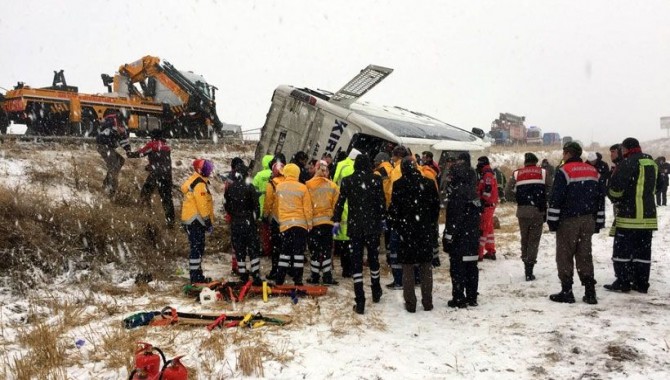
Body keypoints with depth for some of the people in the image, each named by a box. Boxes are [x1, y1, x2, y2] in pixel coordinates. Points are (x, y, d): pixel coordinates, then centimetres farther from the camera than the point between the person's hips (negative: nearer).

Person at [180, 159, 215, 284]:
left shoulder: (194, 181, 15)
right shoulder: (199, 185, -17)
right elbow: (203, 206, -20)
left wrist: (208, 222, 22)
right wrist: (209, 222, -14)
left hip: (191, 220, 10)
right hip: (195, 221, -10)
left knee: (198, 248, 15)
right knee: (197, 249, -6)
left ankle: (197, 275, 23)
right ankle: (195, 277, -2)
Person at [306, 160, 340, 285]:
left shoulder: (308, 185, -6)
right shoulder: (332, 186, -3)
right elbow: (336, 204, -2)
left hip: (313, 222, -1)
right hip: (327, 221, 1)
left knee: (314, 250, 8)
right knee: (327, 250, 7)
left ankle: (315, 276, 11)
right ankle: (327, 276, 7)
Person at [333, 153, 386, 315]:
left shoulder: (347, 181, -2)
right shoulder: (376, 180, -3)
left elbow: (340, 202, -1)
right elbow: (381, 202, 0)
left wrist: (336, 221, 7)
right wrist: (382, 219, 13)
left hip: (355, 227, -1)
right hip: (373, 225, 1)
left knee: (357, 262, 0)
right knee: (373, 258, 18)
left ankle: (360, 301, -6)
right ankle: (376, 292, 35)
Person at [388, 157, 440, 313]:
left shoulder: (399, 185, -9)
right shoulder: (429, 183, 0)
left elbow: (394, 208, -8)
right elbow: (436, 205, 6)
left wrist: (393, 225, 6)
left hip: (406, 231, -2)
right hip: (425, 230, 3)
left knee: (408, 268, 5)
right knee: (426, 267, 11)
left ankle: (410, 303, 5)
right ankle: (427, 302, 14)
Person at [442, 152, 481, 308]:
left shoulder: (456, 191, -15)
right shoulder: (473, 192, 10)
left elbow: (453, 218, -17)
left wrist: (448, 237, -15)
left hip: (459, 237, -8)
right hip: (473, 236, 8)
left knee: (457, 267, -2)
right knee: (471, 266, 12)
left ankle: (459, 298, 2)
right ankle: (472, 297, 18)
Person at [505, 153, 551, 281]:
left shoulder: (516, 173, 7)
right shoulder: (543, 172, 4)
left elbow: (508, 191, 0)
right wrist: (544, 201, 12)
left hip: (522, 211, 2)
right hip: (538, 211, -2)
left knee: (524, 238, 17)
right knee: (534, 239, 2)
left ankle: (526, 264, 22)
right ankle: (529, 270, -4)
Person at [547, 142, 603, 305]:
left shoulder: (564, 171, -11)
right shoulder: (593, 171, 11)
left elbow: (556, 198, -15)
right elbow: (599, 197, 15)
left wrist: (552, 220, -9)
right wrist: (598, 221, 20)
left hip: (568, 220, -6)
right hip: (588, 220, 6)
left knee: (565, 256, 2)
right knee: (585, 255, 10)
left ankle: (566, 292, 3)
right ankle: (590, 292, 9)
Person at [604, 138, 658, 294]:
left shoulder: (628, 163, -14)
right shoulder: (651, 163, 13)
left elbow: (615, 188, -16)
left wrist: (617, 200, 4)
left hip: (629, 215, -8)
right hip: (648, 214, 8)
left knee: (622, 249, 0)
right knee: (643, 250, 11)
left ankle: (622, 282, 1)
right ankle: (641, 283, 14)